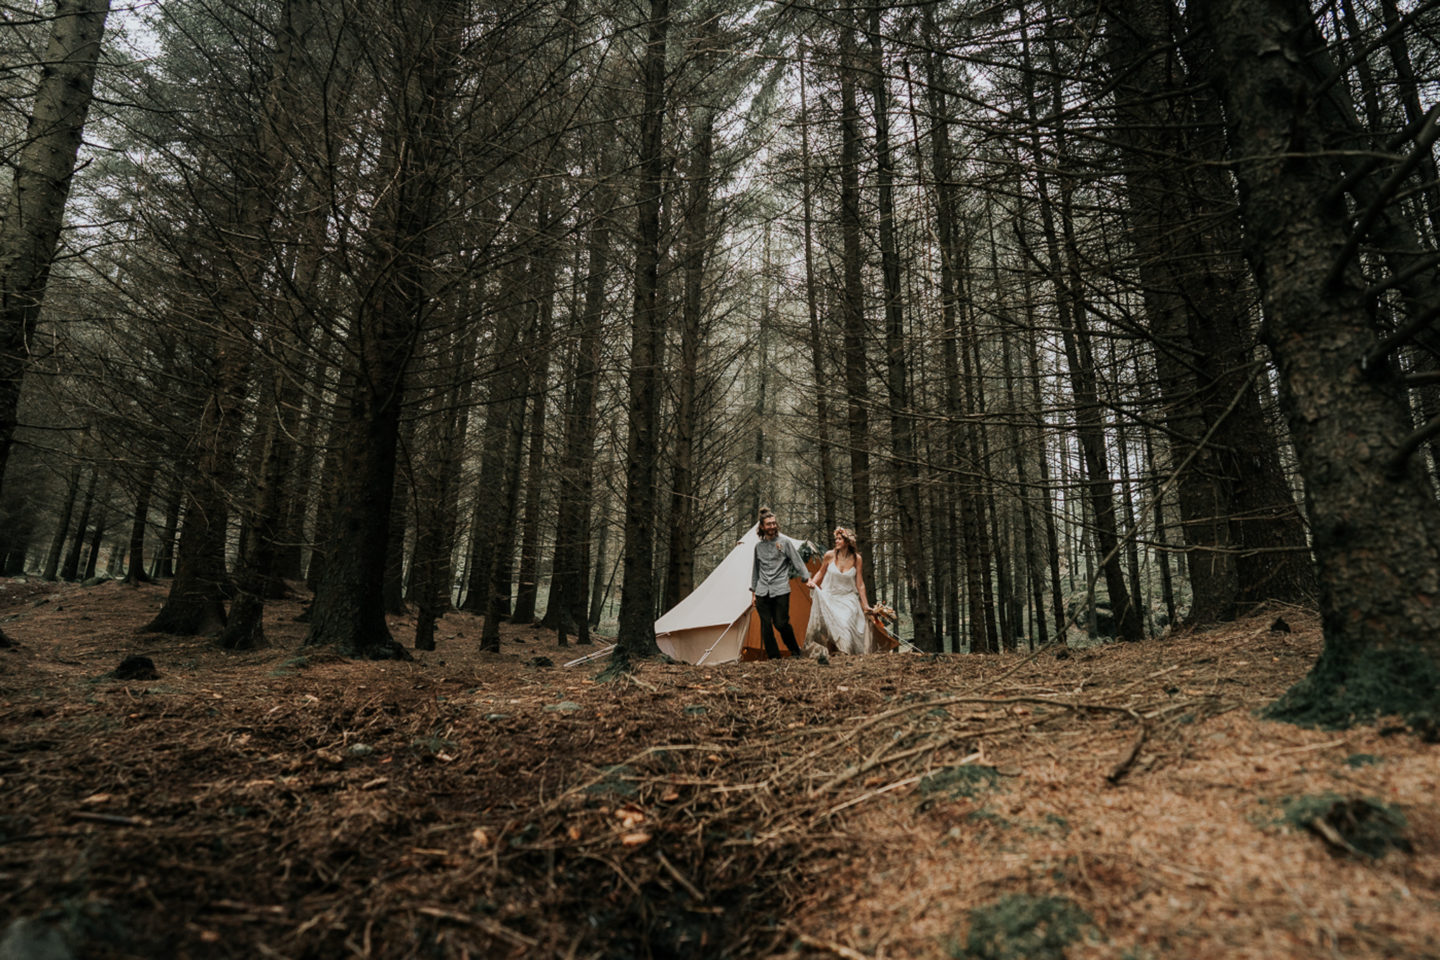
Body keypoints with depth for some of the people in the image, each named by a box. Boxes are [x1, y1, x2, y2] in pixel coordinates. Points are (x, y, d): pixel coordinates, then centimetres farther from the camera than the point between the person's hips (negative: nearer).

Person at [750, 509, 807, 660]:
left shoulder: (785, 542, 0)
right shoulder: (758, 545, 11)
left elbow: (798, 563, 2)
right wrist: (753, 592, 18)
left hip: (780, 590, -4)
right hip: (762, 592, 4)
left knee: (781, 623, -9)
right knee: (766, 625, -1)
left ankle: (795, 650, 15)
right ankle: (773, 657, 8)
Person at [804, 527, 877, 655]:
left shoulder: (857, 559, -5)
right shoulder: (830, 555, -5)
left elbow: (860, 584, 1)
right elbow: (821, 573, 12)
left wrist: (865, 604, 1)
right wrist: (812, 582, -8)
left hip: (848, 598, -1)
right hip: (829, 598, 1)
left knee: (845, 621, -22)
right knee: (830, 621, -19)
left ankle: (844, 652, -9)